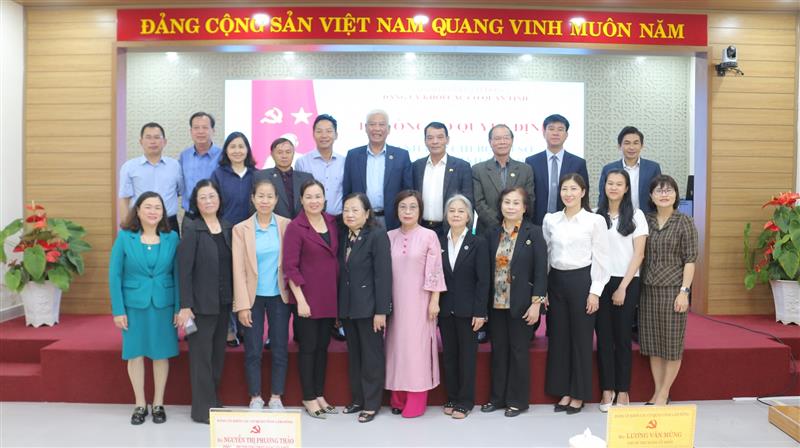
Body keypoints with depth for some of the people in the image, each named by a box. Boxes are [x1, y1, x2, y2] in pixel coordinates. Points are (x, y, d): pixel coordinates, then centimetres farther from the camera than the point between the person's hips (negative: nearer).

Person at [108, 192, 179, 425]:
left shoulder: (172, 238, -1)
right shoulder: (124, 237, -3)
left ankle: (158, 404, 23)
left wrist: (179, 308, -4)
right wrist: (118, 310, -5)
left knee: (161, 354, 8)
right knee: (135, 354, 9)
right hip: (134, 305, 0)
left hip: (164, 305, 0)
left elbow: (177, 274, 0)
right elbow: (114, 275, -2)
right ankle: (140, 404, 24)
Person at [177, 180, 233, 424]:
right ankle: (203, 408, 15)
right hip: (201, 302, -5)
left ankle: (214, 402, 28)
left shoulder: (227, 227, 7)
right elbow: (184, 269, -13)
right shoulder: (191, 228, -9)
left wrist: (235, 299, 6)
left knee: (218, 354, 14)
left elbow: (231, 265, 9)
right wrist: (185, 306, -16)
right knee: (201, 355, 4)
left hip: (223, 302, 6)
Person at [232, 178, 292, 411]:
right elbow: (238, 270, -4)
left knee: (280, 350, 7)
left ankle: (276, 398, 22)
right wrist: (242, 304, -9)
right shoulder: (241, 229, -2)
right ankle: (255, 398, 21)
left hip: (279, 296, 1)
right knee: (253, 351, 5)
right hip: (253, 297, -1)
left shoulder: (286, 225, 0)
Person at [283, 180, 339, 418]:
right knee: (308, 347, 5)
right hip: (307, 298, -5)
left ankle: (319, 394, 26)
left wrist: (338, 291, 8)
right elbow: (290, 266, -12)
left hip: (329, 297, 5)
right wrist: (300, 299, -16)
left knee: (323, 346, 13)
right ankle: (309, 398, 18)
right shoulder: (295, 227, -10)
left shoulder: (332, 222, 6)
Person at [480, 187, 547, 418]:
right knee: (498, 350, 12)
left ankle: (517, 400, 20)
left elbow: (541, 270, -8)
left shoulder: (534, 233, -6)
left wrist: (536, 303, -13)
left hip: (521, 304, -4)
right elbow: (488, 270, 7)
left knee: (519, 351, 6)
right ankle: (497, 396, 26)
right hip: (496, 303, 4)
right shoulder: (492, 234, 5)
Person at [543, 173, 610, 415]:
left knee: (581, 337, 4)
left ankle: (579, 394, 19)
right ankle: (563, 391, 22)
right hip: (556, 281, 4)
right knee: (558, 336, 8)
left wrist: (595, 291, -9)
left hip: (581, 280, -3)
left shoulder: (596, 221, -4)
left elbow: (601, 259, -4)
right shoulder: (550, 220, 6)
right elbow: (545, 254, 9)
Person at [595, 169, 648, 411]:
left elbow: (638, 255, -2)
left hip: (627, 283, -1)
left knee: (622, 336, 5)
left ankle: (623, 391, 16)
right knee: (603, 336, 4)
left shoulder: (636, 215, 1)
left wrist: (623, 287, -8)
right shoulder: (595, 215, 5)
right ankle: (607, 389, 14)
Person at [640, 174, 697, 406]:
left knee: (672, 344, 4)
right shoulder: (646, 221, 8)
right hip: (649, 289, 4)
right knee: (653, 343, 9)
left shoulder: (684, 222, -3)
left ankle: (664, 393, 16)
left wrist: (684, 291, -12)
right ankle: (657, 391, 21)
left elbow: (690, 260, -6)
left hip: (673, 289, -4)